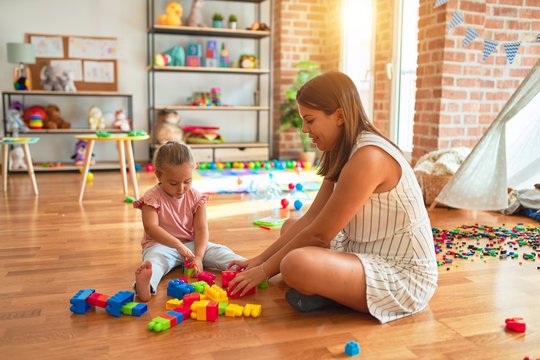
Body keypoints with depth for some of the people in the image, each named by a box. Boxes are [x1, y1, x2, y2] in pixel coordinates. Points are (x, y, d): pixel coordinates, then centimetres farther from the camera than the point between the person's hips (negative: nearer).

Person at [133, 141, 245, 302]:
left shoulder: (196, 197, -1)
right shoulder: (152, 198, -11)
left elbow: (201, 229, -8)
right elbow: (152, 228, -24)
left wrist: (198, 256, -24)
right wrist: (178, 245, -37)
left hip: (191, 243, 5)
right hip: (161, 245, -4)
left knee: (219, 251, -17)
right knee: (155, 258, -37)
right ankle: (145, 283, -68)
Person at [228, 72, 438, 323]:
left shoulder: (368, 157, -23)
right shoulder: (342, 155, 8)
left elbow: (318, 235, -19)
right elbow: (310, 220, 8)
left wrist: (264, 270, -9)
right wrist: (258, 259, 4)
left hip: (404, 275, -10)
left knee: (297, 265, -34)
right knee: (290, 227, 17)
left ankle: (334, 295, -3)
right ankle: (339, 290, 0)